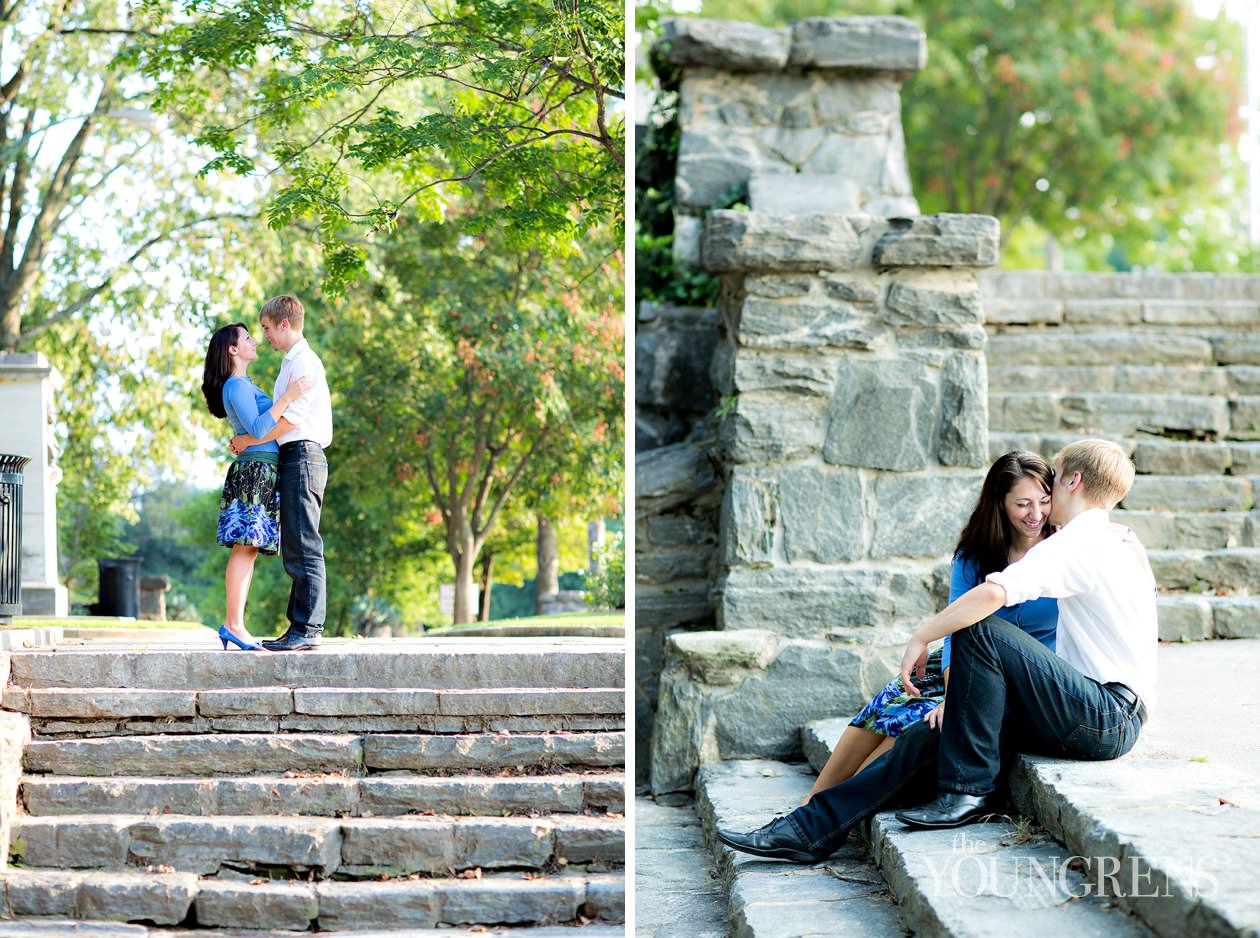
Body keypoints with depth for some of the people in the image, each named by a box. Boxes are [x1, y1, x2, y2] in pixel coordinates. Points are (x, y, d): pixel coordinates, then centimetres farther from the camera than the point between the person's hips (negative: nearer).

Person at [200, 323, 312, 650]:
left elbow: (267, 423, 31)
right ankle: (233, 624, -16)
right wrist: (288, 396, -23)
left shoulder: (244, 386, 24)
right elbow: (258, 427, -19)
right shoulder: (237, 385, -8)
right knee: (245, 547, -13)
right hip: (254, 471, -10)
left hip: (262, 475, 10)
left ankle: (234, 625, 1)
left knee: (249, 550, 4)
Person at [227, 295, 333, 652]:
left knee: (304, 548, -12)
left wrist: (251, 440, -10)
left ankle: (308, 630, -13)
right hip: (292, 459, 11)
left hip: (302, 457, -11)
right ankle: (299, 628, 11)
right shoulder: (291, 362, 22)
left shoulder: (304, 362, -10)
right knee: (294, 550, 10)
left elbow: (292, 418, -18)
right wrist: (250, 439, 11)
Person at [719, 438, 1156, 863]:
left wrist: (921, 637, -15)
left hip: (1108, 716, -9)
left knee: (981, 631, -21)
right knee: (935, 733, 0)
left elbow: (994, 592, -26)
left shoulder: (1078, 542, -11)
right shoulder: (1120, 544, 20)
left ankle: (968, 790, -17)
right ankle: (813, 827, -2)